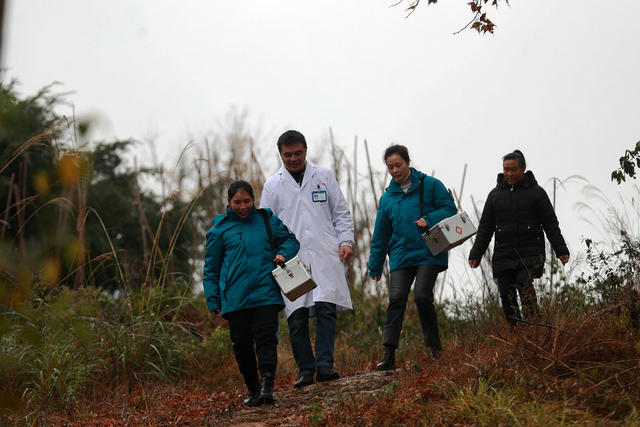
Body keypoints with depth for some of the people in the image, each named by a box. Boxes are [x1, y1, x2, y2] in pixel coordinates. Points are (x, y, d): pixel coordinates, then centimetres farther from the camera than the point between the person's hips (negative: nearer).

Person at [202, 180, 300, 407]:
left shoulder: (267, 220, 9)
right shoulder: (220, 229, 7)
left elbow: (290, 241, 22)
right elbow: (211, 268, 11)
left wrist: (283, 254, -1)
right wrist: (213, 300, 7)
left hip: (266, 293, 0)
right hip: (234, 299, 0)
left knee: (266, 338, -11)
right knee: (242, 344, 4)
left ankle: (267, 385, -16)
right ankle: (252, 389, 15)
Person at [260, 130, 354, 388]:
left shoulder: (324, 176, 12)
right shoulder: (273, 185, 11)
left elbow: (341, 213, 15)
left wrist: (346, 241, 1)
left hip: (325, 254, 0)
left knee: (327, 308, -14)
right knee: (296, 316, -3)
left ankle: (324, 364, -13)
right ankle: (305, 370, 5)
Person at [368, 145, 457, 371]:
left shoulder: (430, 185, 4)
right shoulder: (387, 198, 15)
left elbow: (449, 208, 1)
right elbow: (380, 236, 19)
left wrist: (430, 220, -17)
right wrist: (375, 267, 17)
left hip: (428, 254, -3)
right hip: (400, 256, 3)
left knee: (422, 296, -14)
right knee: (396, 299, -9)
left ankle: (434, 347, 4)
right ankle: (389, 354, -12)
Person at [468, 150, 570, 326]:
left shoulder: (536, 192, 6)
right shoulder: (495, 194, 14)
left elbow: (551, 224, 5)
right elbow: (485, 227, 15)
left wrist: (561, 250, -4)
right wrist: (476, 254, 6)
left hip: (530, 253, -3)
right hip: (503, 256, 3)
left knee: (524, 282, -26)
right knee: (507, 296, -2)